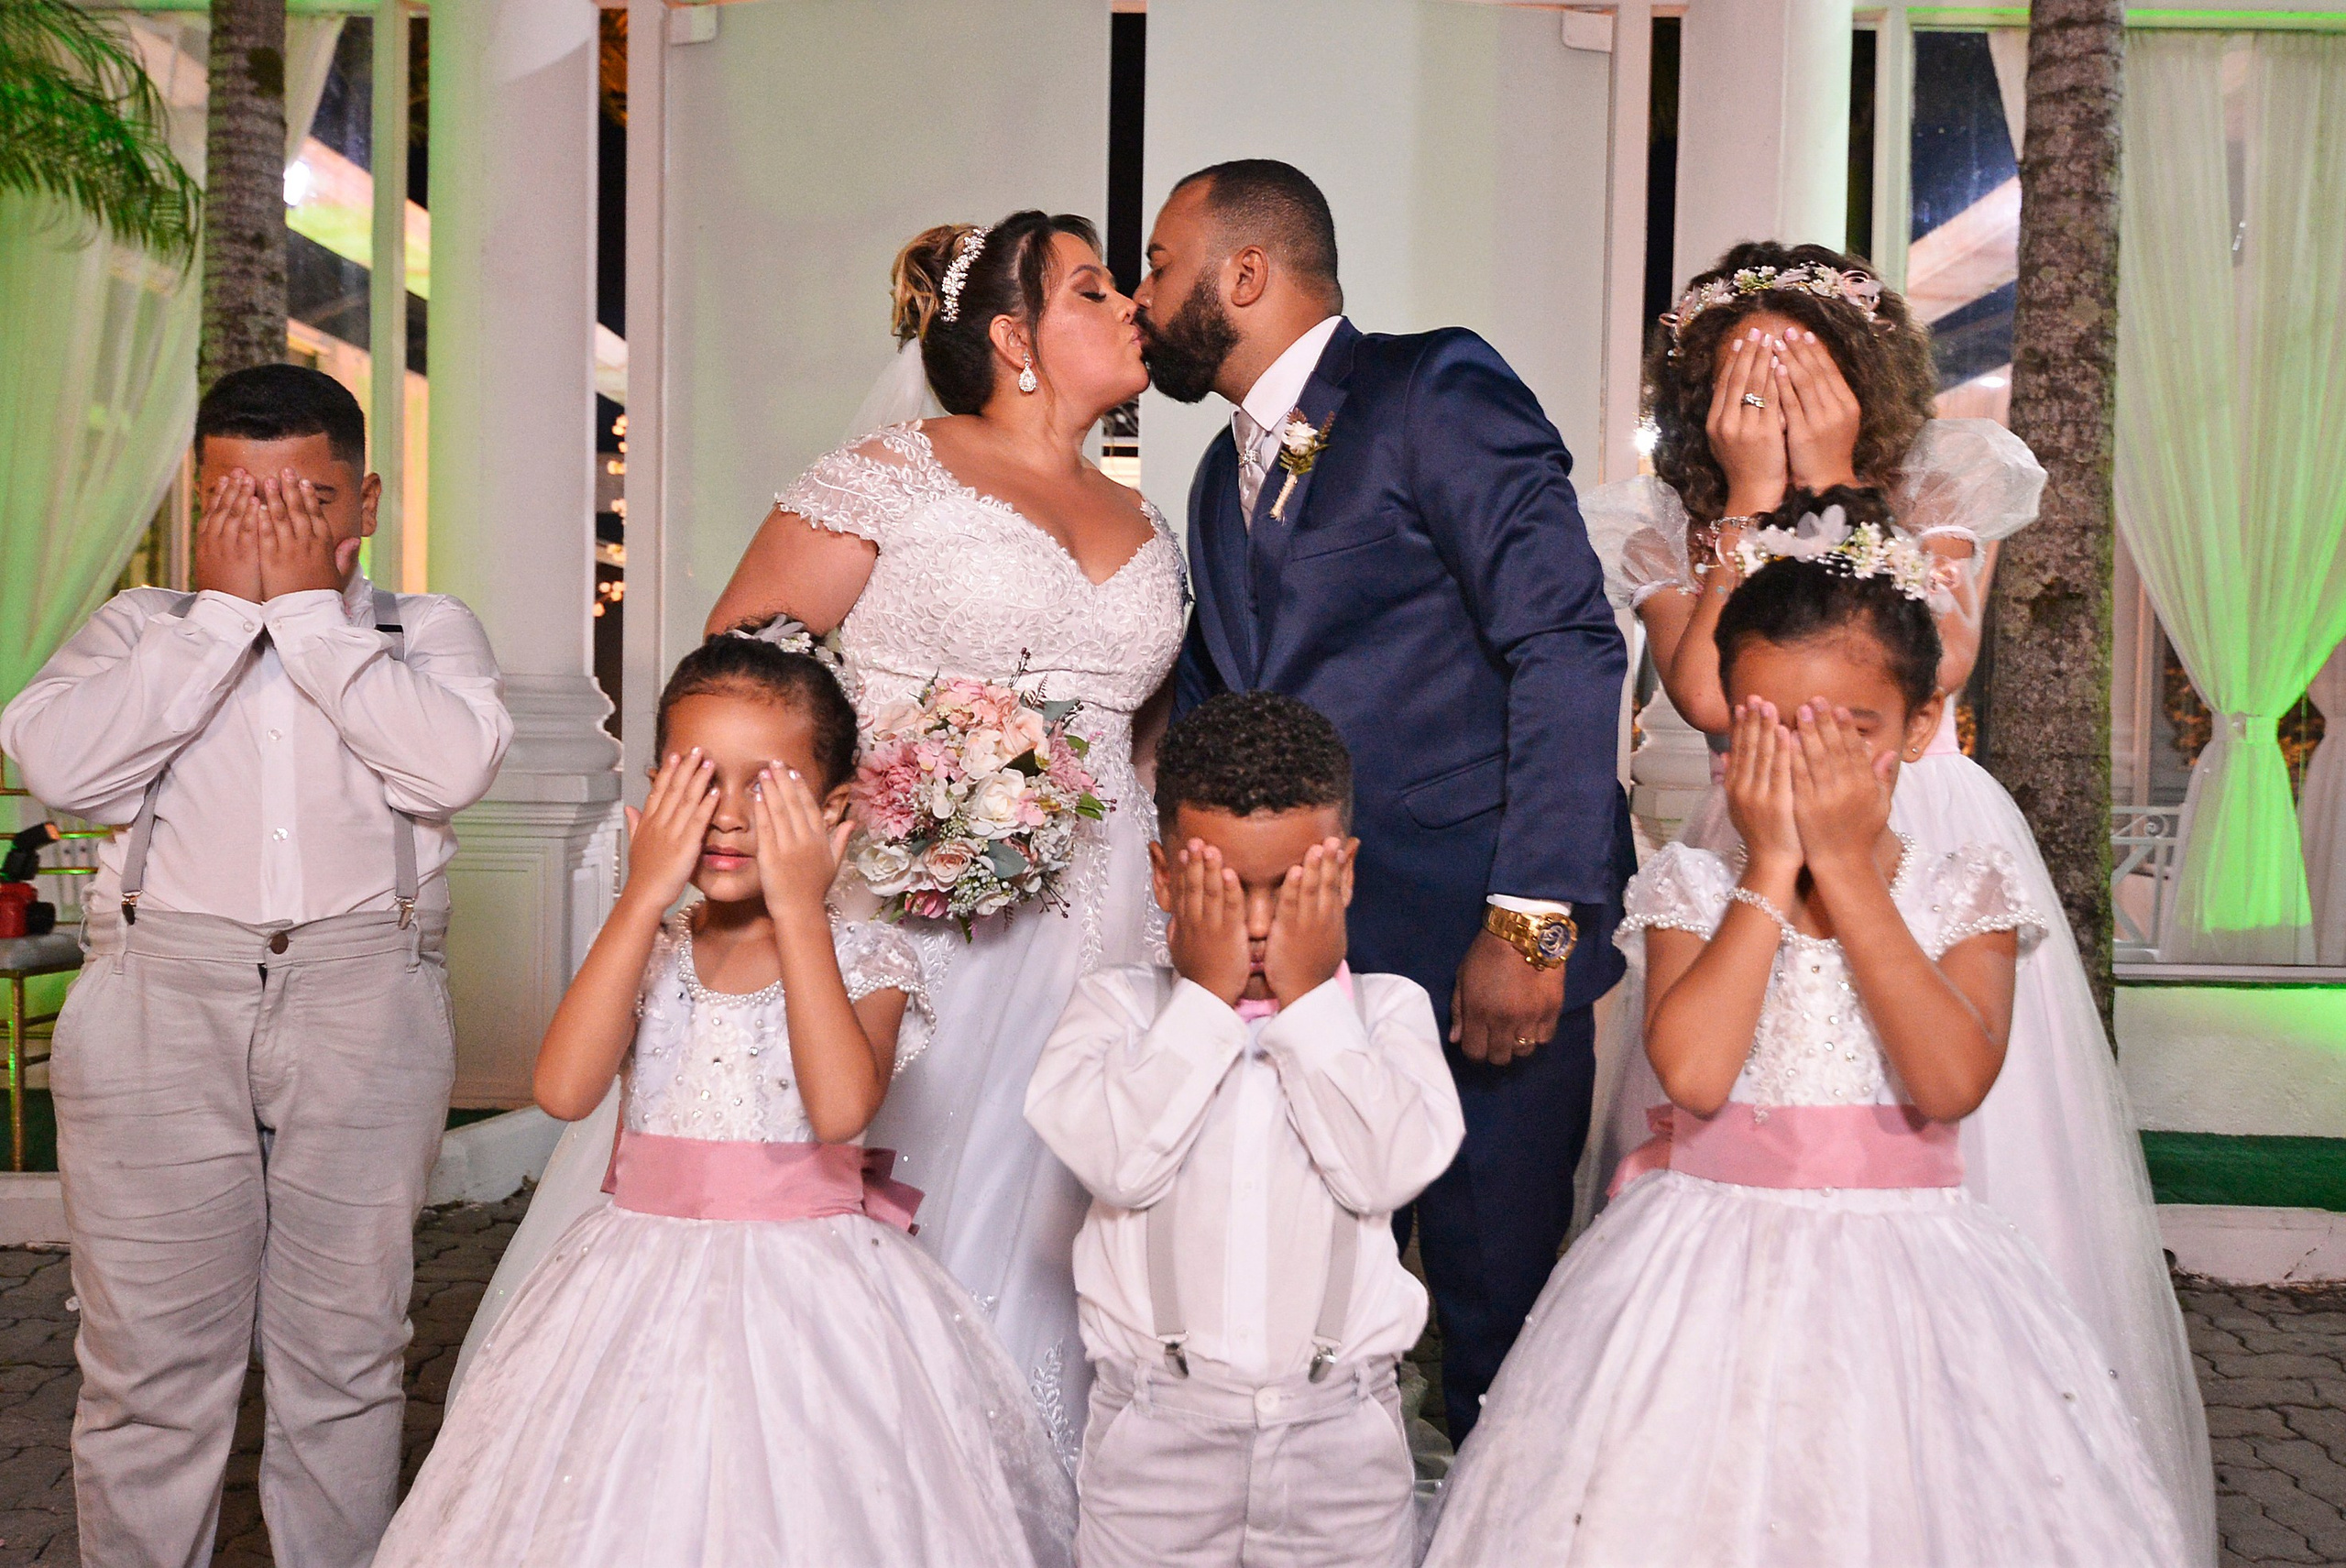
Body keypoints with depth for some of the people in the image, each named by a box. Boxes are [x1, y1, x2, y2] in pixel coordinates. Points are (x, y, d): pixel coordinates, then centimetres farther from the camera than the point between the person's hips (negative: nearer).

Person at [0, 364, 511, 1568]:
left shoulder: (427, 630, 12)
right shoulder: (141, 626, 15)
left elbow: (454, 764, -10)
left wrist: (308, 606, -4)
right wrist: (229, 606, -3)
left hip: (364, 1001, 0)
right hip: (159, 989, 1)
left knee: (345, 1354, 7)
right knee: (148, 1362, 4)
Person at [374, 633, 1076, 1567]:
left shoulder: (866, 958, -4)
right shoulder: (642, 946, 3)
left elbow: (841, 1108, -24)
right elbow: (564, 1090, -16)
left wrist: (799, 911, -19)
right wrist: (645, 895, -15)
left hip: (812, 1298, -2)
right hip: (646, 1292, 2)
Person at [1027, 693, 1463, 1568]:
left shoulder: (1387, 1008, 2)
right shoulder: (1118, 1006, 1)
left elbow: (1388, 1169, -15)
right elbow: (1117, 1160, -17)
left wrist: (1311, 999, -12)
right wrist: (1206, 998, -13)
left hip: (1342, 1430, 1)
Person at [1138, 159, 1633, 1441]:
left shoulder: (1438, 391, -6)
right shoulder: (1225, 477, 19)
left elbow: (1569, 648, -15)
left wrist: (1533, 922, -21)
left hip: (1481, 949, -7)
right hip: (1297, 954, 7)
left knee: (1494, 1309, 3)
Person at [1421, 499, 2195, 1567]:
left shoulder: (1966, 892, 1)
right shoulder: (1691, 887, 0)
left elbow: (1951, 1083, -17)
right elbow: (1694, 1072, -18)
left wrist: (1844, 865, -14)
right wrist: (1773, 866, -12)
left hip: (1901, 1269, 1)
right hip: (1711, 1271, 0)